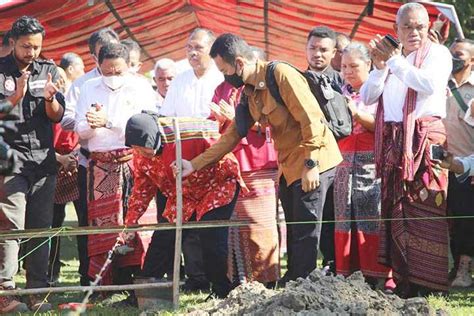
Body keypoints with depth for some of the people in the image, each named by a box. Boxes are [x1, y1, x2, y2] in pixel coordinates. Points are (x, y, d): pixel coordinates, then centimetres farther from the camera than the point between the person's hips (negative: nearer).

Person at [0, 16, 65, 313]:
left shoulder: (49, 70, 12)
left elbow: (57, 116, 7)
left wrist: (49, 98, -14)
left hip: (44, 158, 3)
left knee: (41, 227, 2)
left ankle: (38, 292, 6)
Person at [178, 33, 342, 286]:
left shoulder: (281, 75, -16)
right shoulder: (248, 93, 11)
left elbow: (310, 120, -19)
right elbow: (233, 135, 17)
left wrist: (311, 165, -22)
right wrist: (195, 164, 12)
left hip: (312, 163, -9)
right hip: (288, 167, 9)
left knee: (305, 232, -8)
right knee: (294, 232, 11)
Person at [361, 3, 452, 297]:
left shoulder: (438, 53, 2)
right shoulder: (390, 56, 20)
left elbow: (429, 84, -17)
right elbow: (367, 97, 12)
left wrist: (394, 60, -12)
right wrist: (380, 65, -3)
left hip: (424, 138, -6)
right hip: (392, 142, 6)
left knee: (424, 212, -10)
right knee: (395, 212, 4)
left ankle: (428, 284, -11)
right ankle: (403, 281, 7)